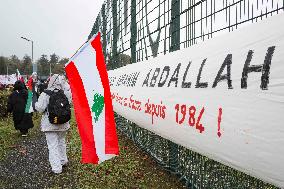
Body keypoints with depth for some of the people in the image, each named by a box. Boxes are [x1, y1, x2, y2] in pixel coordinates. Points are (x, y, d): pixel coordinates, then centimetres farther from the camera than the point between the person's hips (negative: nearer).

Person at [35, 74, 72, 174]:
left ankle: (56, 167, 5)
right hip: (63, 123, 4)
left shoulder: (45, 94, -17)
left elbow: (40, 108, -18)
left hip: (50, 124, -4)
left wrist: (36, 103, 4)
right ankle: (63, 160, 38)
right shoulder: (65, 93, -9)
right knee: (61, 142, 23)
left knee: (53, 145, 4)